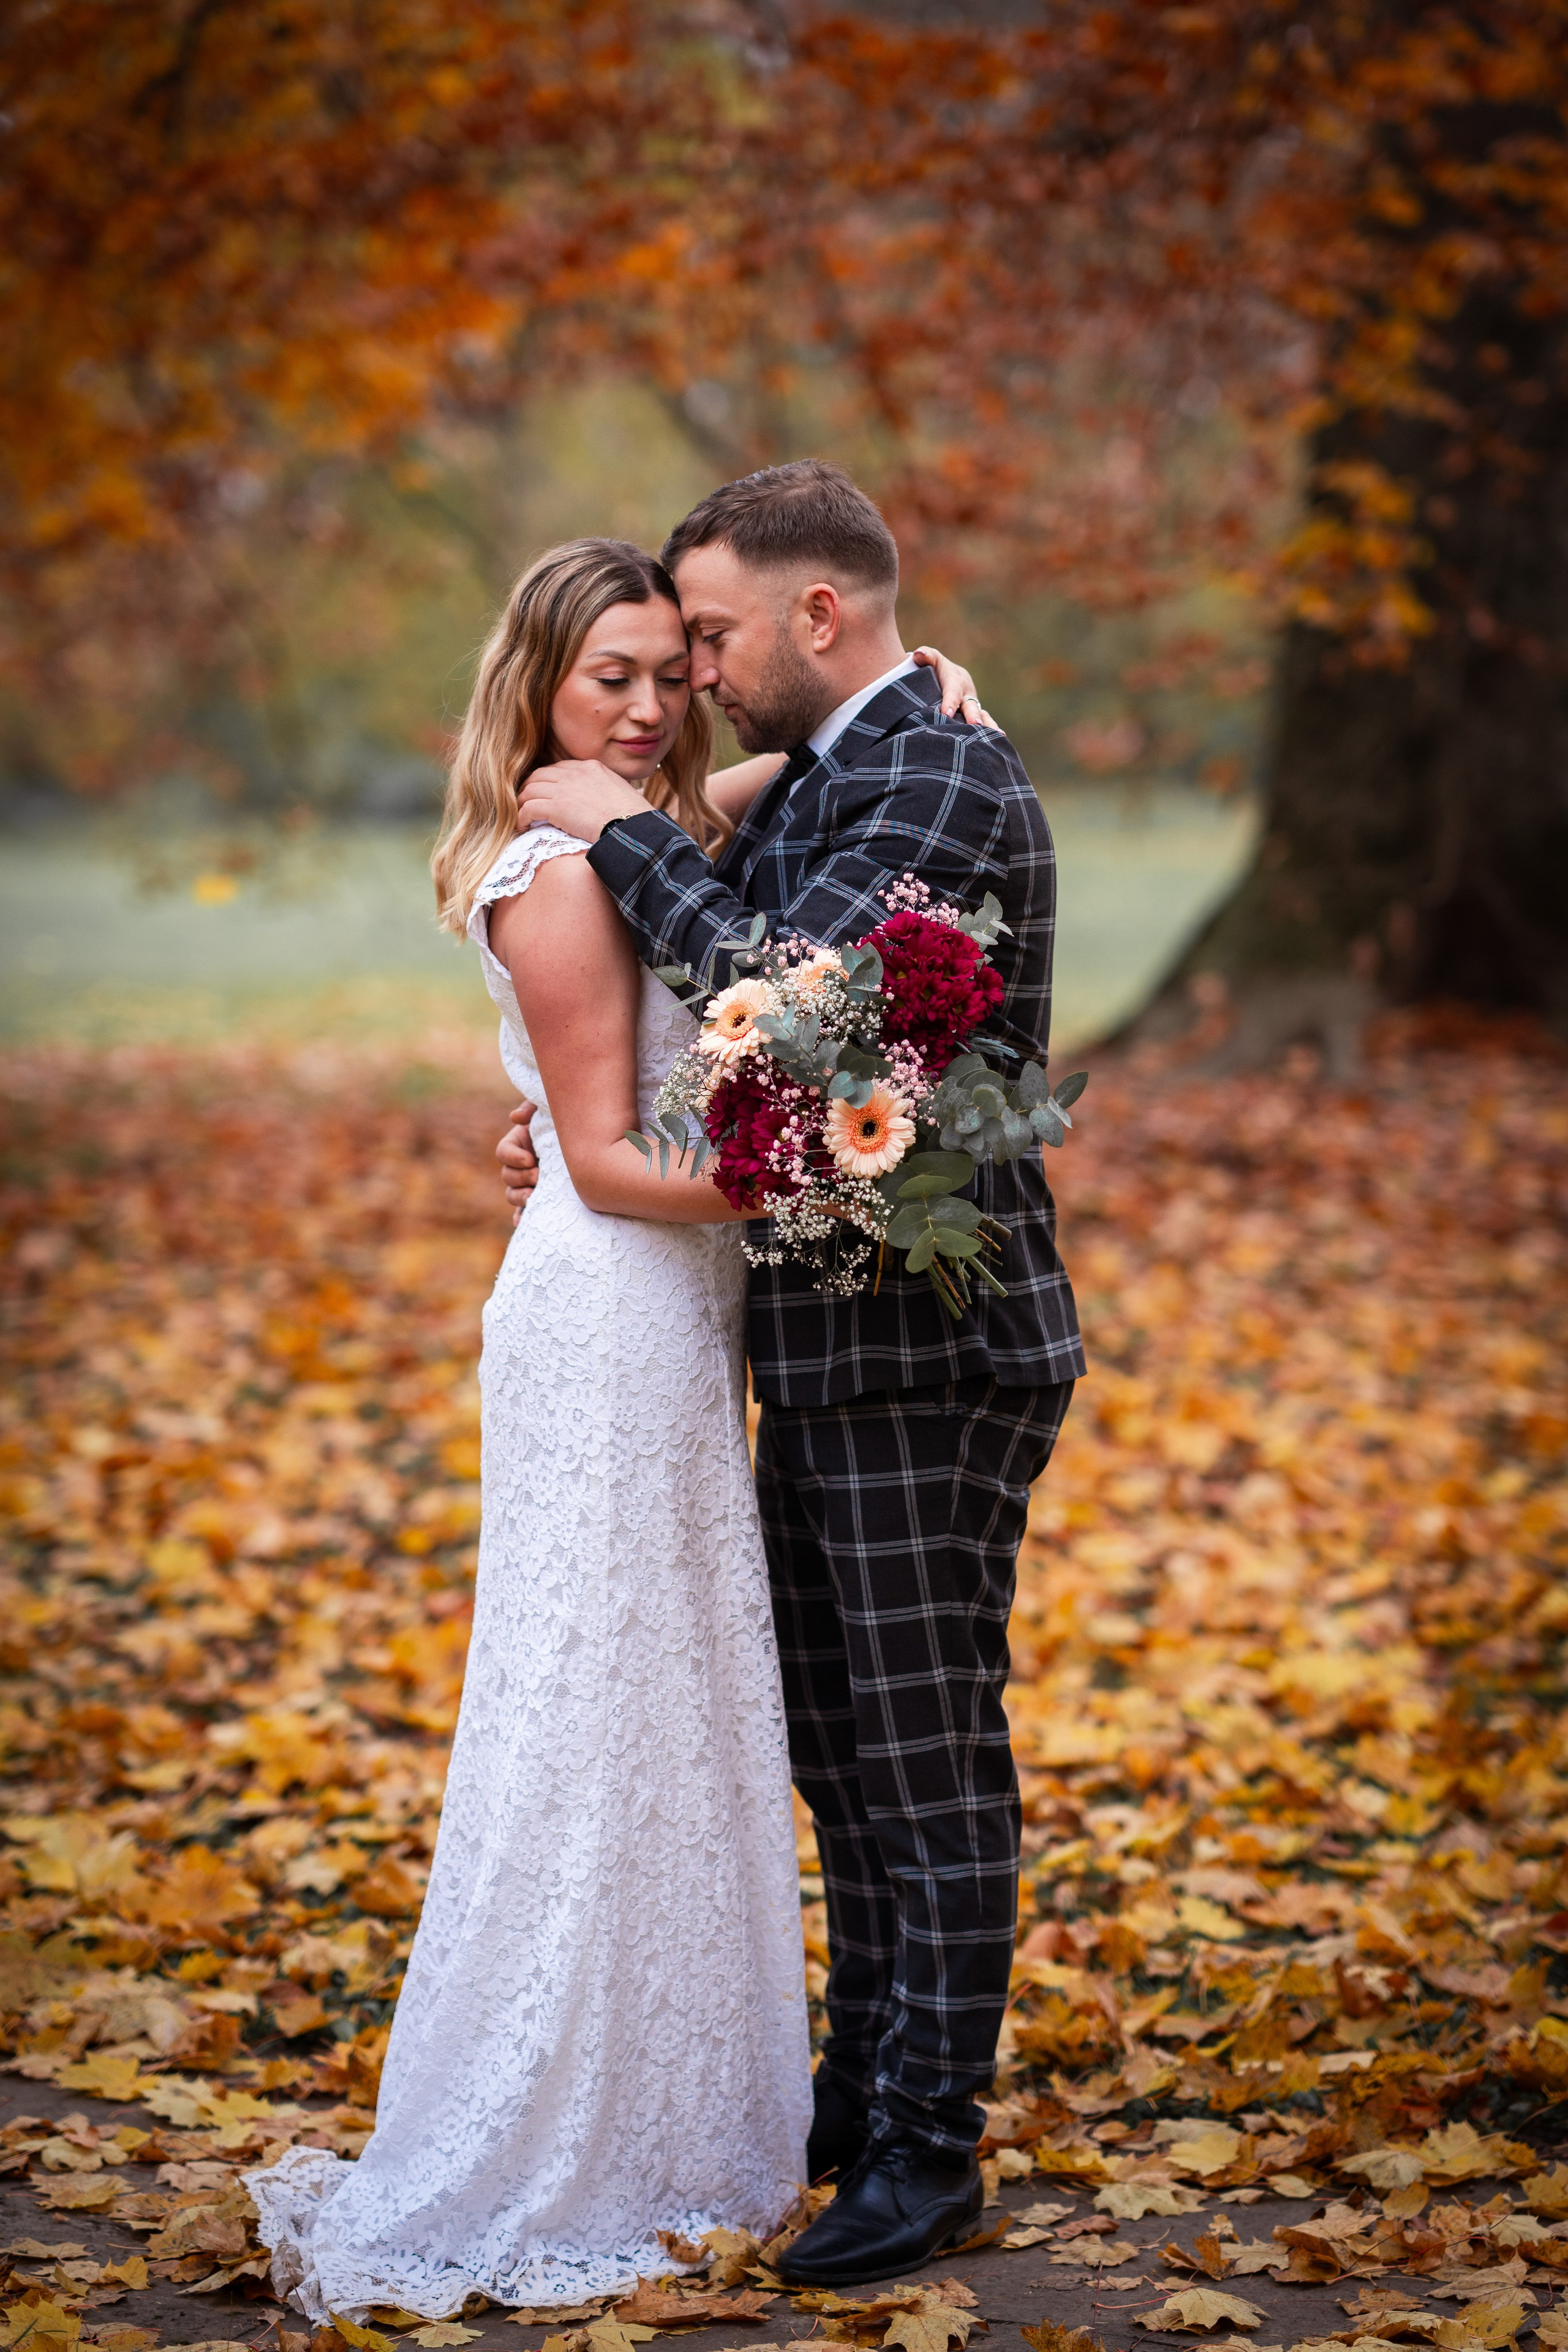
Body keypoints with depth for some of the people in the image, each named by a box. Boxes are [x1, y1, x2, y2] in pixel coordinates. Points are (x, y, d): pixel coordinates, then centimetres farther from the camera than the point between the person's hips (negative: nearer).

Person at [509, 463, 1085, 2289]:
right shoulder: (810, 788, 14)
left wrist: (624, 832, -18)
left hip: (930, 1358, -9)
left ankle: (928, 2150, 12)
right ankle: (862, 2088, 31)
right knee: (839, 1757, 18)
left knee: (933, 1767, 1)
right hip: (829, 1353, 10)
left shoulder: (945, 784, -16)